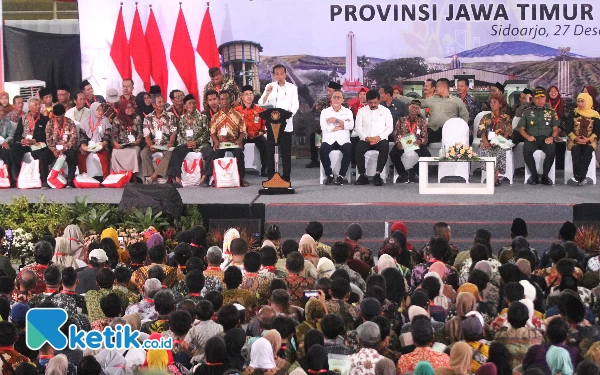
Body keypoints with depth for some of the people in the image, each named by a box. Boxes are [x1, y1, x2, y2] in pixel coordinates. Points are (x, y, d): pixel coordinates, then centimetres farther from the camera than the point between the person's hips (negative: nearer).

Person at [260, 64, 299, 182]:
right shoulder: (270, 87, 10)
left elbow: (295, 105, 0)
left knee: (286, 151, -1)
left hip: (286, 124, -1)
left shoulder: (292, 87, 8)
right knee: (270, 151, -2)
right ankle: (270, 177, 0)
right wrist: (267, 94, -17)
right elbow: (261, 104, 2)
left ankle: (286, 177, 3)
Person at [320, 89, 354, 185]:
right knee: (323, 149, -31)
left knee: (348, 149, -31)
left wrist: (336, 120, -9)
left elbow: (351, 126, -4)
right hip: (329, 140, 0)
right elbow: (324, 127, -6)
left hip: (343, 141, 0)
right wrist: (342, 124, -3)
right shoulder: (325, 112, 13)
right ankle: (329, 175, -16)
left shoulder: (347, 112, 16)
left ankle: (341, 175, -20)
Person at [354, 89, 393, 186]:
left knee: (385, 147, -34)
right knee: (358, 148, -31)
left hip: (381, 139, -1)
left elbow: (390, 127, 5)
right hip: (365, 139, 1)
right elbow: (357, 127, 7)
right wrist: (366, 138, -11)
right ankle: (362, 175, -26)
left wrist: (379, 137, -12)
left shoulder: (385, 111, 13)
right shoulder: (362, 111, 15)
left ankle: (377, 175, -32)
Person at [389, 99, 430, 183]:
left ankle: (412, 173, -4)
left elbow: (425, 138, 1)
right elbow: (396, 134, 3)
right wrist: (398, 143, -19)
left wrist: (419, 141, -23)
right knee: (393, 153, -32)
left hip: (416, 145, 0)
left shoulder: (422, 122, 10)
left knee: (426, 155, -29)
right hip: (402, 144, 0)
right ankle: (403, 174, -8)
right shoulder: (401, 120, 11)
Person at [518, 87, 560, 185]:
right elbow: (521, 129, 13)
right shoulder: (527, 112, 19)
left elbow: (555, 129, 13)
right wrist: (528, 137, -8)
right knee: (526, 150, -35)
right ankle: (534, 176, -20)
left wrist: (552, 137, -9)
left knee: (552, 150, -35)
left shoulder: (551, 112, 19)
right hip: (532, 138, 0)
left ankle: (545, 176, -19)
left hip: (546, 139, 0)